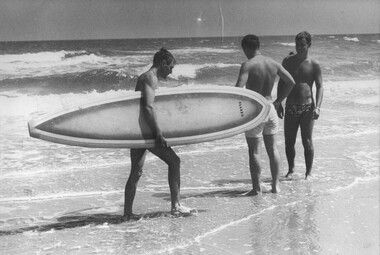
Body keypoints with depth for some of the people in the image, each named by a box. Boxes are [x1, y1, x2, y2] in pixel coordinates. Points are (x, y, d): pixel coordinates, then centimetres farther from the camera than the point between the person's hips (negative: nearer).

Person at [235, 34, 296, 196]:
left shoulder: (248, 65, -14)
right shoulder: (273, 64, 4)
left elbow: (238, 88, -25)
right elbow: (291, 82, 9)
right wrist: (278, 101, 15)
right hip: (270, 109, 6)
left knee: (254, 152, 3)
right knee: (273, 149, 14)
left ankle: (256, 188, 7)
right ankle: (275, 185, 20)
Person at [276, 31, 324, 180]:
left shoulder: (314, 65, -1)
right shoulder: (288, 61, 7)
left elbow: (320, 87, -4)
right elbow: (281, 83, 13)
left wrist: (317, 107, -17)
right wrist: (279, 104, 7)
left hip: (307, 107, -3)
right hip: (290, 107, 3)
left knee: (307, 142, -2)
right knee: (289, 141, 5)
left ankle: (308, 173, 9)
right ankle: (291, 169, 23)